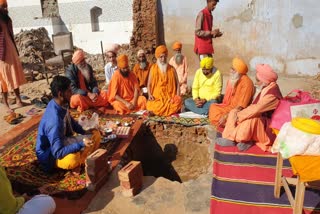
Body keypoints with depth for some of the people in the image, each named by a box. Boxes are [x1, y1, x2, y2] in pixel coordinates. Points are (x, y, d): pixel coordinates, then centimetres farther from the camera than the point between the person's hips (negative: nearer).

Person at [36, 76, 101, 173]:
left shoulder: (61, 105, -9)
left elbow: (70, 121, 12)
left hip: (63, 141, 8)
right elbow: (58, 152, -34)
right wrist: (81, 144, -36)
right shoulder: (54, 121, -35)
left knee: (96, 135, 2)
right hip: (50, 154, -8)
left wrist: (84, 132, -2)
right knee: (73, 159, -41)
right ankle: (79, 163, -6)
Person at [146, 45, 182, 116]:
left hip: (170, 97, 1)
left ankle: (159, 110, -18)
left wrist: (177, 95, -7)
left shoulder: (172, 69, 9)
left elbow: (177, 84, 9)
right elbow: (149, 84, 7)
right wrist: (150, 94, -10)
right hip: (157, 98, -1)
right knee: (151, 106, -33)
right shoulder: (153, 68, 8)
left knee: (178, 100, -32)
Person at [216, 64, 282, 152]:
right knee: (233, 112, -1)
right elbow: (254, 107, 8)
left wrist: (239, 115, -22)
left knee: (251, 118, -38)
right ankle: (230, 138, -15)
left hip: (268, 127, -9)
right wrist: (239, 112, -7)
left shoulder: (272, 94, -23)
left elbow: (256, 109, -31)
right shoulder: (264, 89, 6)